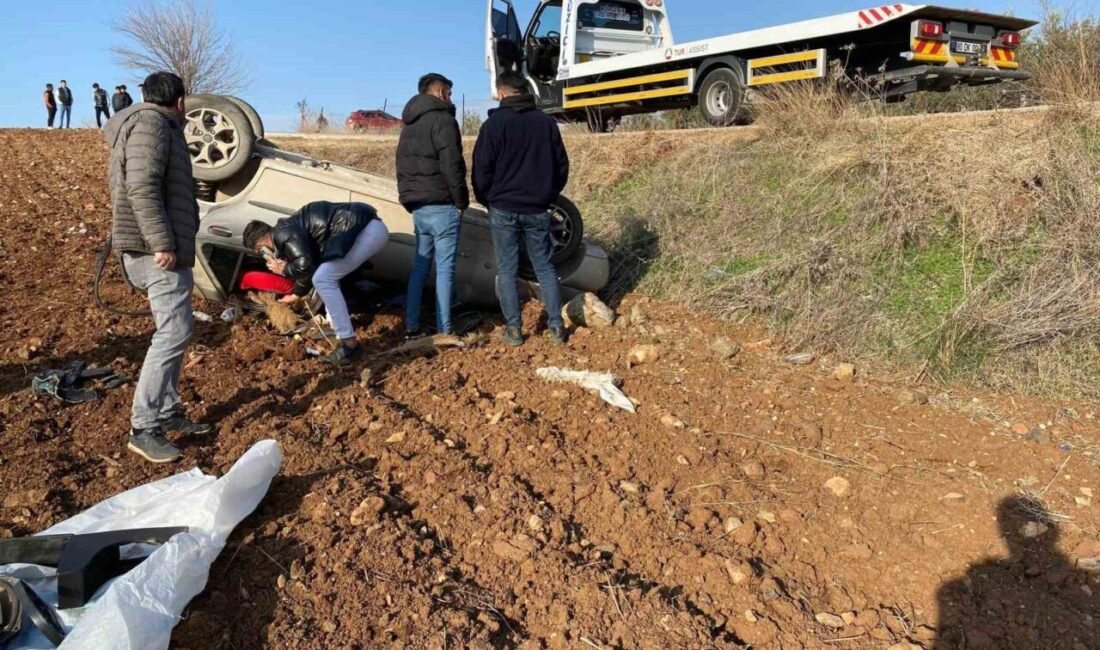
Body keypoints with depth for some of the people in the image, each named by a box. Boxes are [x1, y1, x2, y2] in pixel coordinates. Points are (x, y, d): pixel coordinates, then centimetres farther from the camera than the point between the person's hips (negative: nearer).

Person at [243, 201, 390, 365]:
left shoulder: (282, 233, -5)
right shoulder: (292, 229, 26)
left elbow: (304, 264, -17)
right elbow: (310, 266, 37)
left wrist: (284, 270, 5)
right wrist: (296, 295, 51)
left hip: (369, 232, -10)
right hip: (369, 228, 10)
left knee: (323, 280, -9)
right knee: (327, 276, 21)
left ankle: (350, 345, -7)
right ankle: (338, 331, 25)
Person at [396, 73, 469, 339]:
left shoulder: (410, 124, 19)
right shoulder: (442, 119, -8)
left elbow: (402, 165, 20)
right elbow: (451, 165, -16)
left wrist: (410, 200, 19)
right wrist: (461, 200, -8)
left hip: (417, 206, 8)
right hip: (441, 205, -8)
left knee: (420, 266, 12)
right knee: (444, 269, -5)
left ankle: (412, 327, 13)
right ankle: (444, 330, -3)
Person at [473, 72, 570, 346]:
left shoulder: (495, 123, -6)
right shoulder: (546, 122, 5)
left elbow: (482, 168, -7)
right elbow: (562, 165, 10)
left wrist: (487, 200, 8)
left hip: (504, 210, -3)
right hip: (537, 210, 3)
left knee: (507, 269, 5)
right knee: (545, 267, 9)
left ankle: (514, 329, 6)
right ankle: (556, 326, 8)